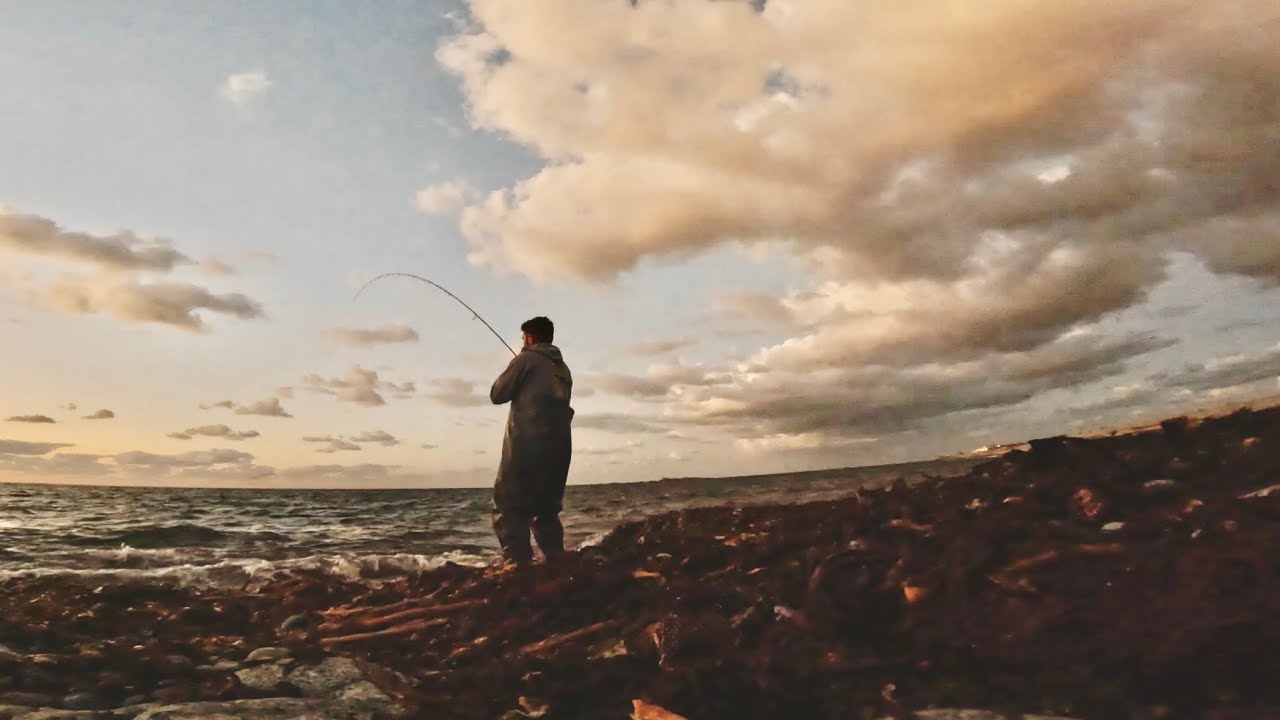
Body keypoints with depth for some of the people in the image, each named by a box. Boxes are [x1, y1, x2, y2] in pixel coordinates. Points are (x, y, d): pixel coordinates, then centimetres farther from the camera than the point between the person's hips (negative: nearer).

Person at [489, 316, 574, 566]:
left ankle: (519, 563, -12)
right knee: (546, 509, 16)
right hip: (558, 446, 7)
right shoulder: (563, 368, 19)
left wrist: (513, 376, 19)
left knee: (508, 507, -3)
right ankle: (557, 562, 10)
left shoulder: (526, 359, 0)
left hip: (526, 444, -7)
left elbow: (497, 394, 1)